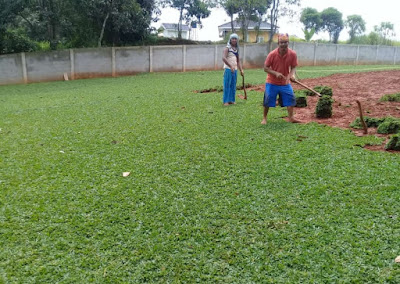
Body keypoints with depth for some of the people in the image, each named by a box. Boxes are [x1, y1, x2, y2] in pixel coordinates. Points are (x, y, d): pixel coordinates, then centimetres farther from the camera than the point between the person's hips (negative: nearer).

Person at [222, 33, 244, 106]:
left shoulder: (236, 49, 16)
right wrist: (231, 66, -25)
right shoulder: (227, 48, -5)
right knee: (227, 85, -6)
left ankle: (231, 100, 14)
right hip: (228, 69, -6)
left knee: (233, 86, 7)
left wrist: (241, 70, 11)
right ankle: (225, 101, -2)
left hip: (235, 69, 7)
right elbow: (224, 58, -19)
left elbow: (238, 60, 20)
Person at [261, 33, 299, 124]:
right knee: (267, 100, 1)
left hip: (285, 82, 2)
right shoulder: (272, 54, -17)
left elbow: (293, 67, -2)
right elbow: (265, 68, -11)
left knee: (291, 98, -1)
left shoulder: (293, 54, -12)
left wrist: (292, 74, -23)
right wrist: (276, 73, -25)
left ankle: (291, 117, 12)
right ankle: (264, 118, 19)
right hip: (272, 82, -2)